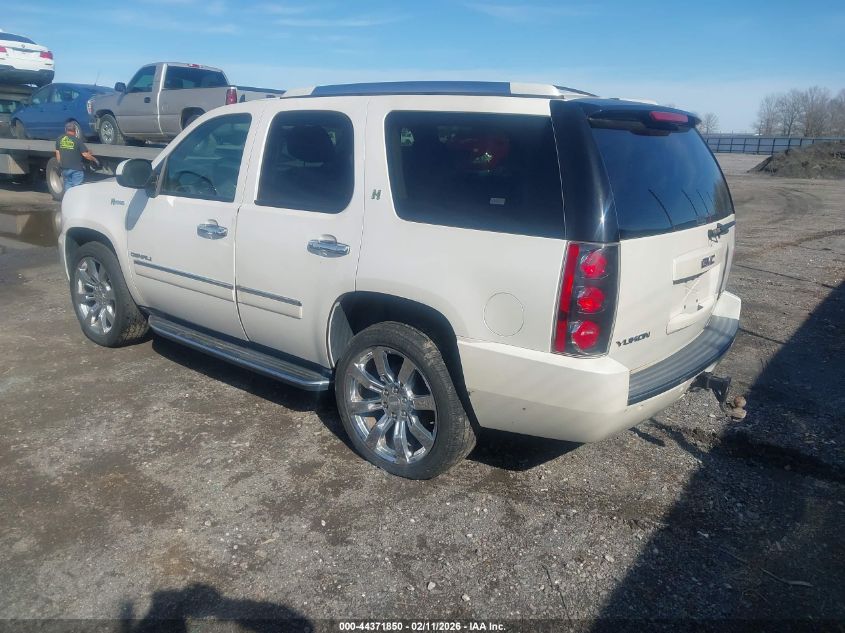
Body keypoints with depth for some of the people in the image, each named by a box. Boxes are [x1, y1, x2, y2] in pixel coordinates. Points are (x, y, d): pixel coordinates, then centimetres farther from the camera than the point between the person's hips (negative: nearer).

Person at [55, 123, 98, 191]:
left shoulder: (59, 139, 7)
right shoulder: (78, 140, -8)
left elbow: (57, 153, 10)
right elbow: (85, 154, -11)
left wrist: (60, 165, 18)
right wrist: (94, 159, 4)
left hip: (65, 168, 5)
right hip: (76, 169, -5)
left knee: (67, 187, 15)